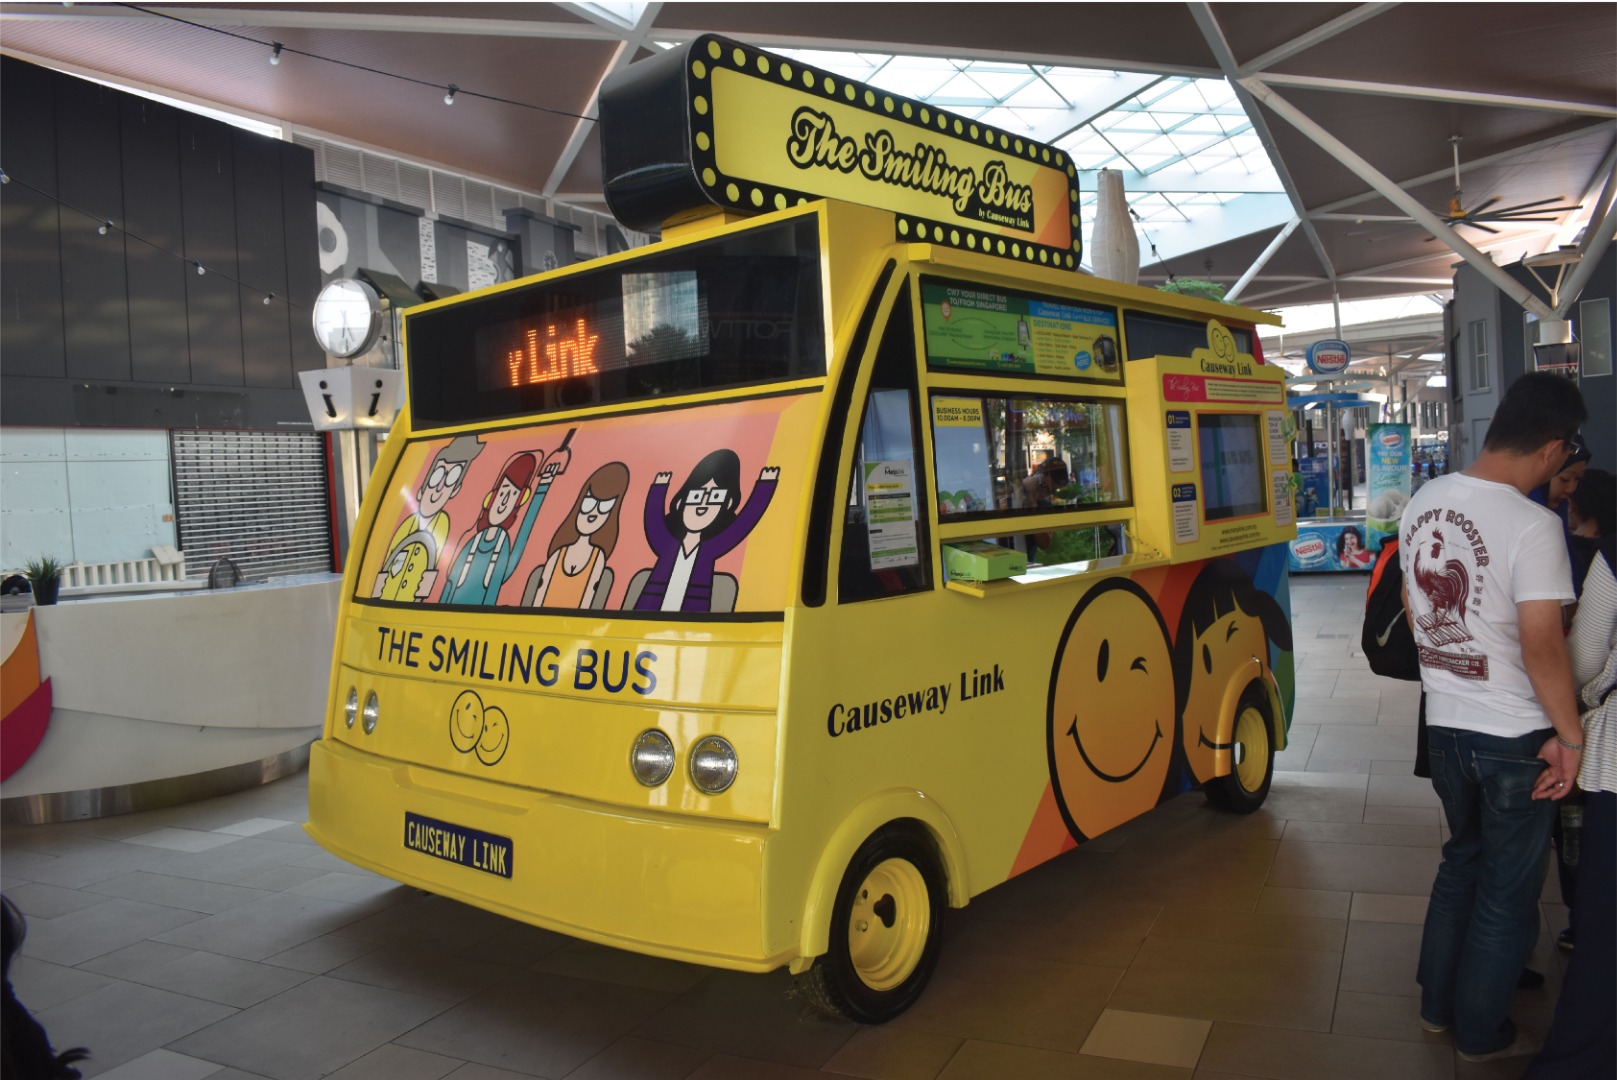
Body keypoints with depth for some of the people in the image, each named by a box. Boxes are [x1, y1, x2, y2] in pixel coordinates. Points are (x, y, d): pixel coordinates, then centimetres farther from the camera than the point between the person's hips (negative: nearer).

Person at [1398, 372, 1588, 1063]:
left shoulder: (1423, 503, 0)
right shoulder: (1532, 526, -22)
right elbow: (1542, 647, -22)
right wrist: (1570, 735, -10)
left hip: (1444, 722, 6)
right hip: (1515, 736, -6)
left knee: (1463, 858, 24)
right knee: (1509, 889, 12)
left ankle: (1437, 1004, 37)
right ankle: (1482, 1036, 27)